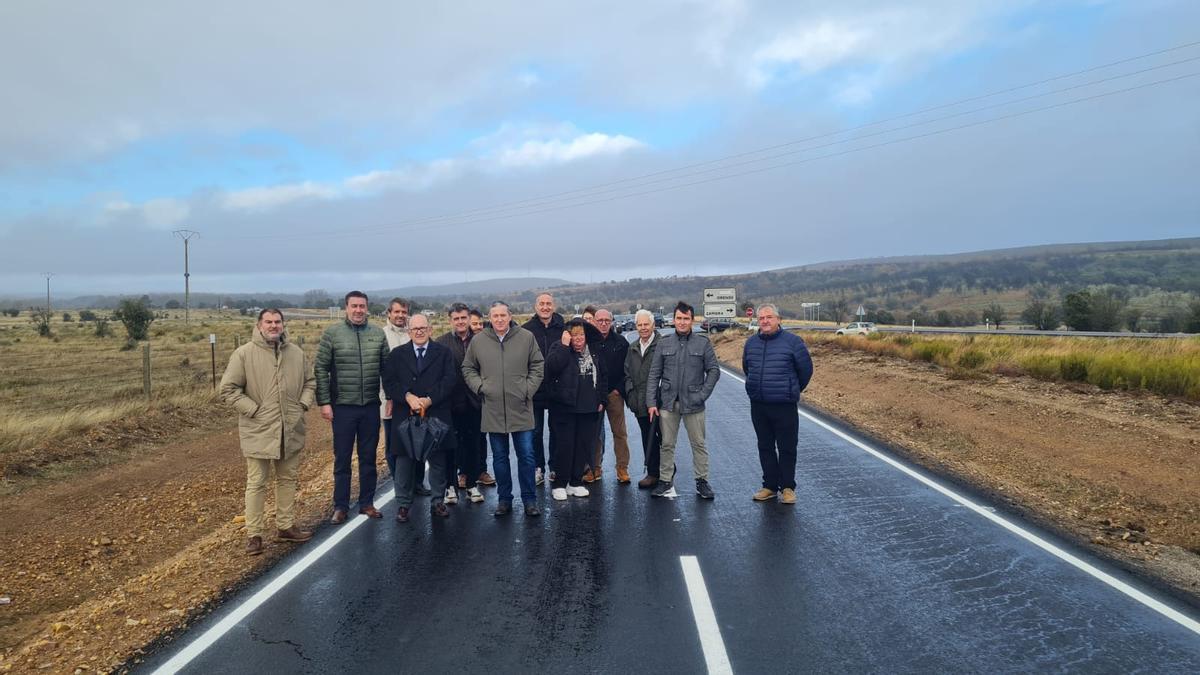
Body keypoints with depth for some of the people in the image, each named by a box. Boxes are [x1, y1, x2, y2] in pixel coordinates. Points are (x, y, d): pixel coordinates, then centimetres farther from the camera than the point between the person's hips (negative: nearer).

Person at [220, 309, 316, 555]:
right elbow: (228, 389, -7)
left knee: (288, 479, 14)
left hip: (291, 430, 5)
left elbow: (310, 382, 17)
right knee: (257, 482, 1)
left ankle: (286, 526, 27)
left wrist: (303, 404, 2)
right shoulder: (244, 354, -7)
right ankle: (254, 534, 10)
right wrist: (253, 410, -12)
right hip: (258, 431, -4)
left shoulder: (297, 353, 6)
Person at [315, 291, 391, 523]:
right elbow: (321, 369, -5)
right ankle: (340, 506, 19)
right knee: (342, 459, 7)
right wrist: (324, 402, -8)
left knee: (368, 458, 12)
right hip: (343, 406, -2)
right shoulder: (332, 333, -4)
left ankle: (367, 503, 24)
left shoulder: (378, 334, 3)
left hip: (371, 406, 2)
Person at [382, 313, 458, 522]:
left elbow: (449, 380, -4)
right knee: (404, 460, 4)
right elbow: (389, 382, 0)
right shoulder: (397, 354, 10)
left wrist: (429, 399, -14)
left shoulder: (444, 352, 6)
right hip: (405, 415, 1)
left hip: (436, 415, 0)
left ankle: (438, 501, 19)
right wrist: (408, 397, -15)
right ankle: (403, 504, 15)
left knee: (438, 461, 6)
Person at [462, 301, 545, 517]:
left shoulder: (526, 337, -1)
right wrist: (479, 386, -2)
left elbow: (537, 365, 6)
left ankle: (529, 500, 15)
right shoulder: (478, 341, 1)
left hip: (521, 409, -1)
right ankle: (504, 499, 23)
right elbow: (468, 369, 12)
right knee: (499, 457, 11)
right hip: (493, 409, 1)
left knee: (526, 456, 3)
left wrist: (528, 389, -3)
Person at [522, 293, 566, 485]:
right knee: (535, 431, 6)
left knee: (557, 430, 11)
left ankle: (556, 468, 23)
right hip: (534, 389, -1)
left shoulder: (563, 329, 0)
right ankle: (538, 468, 17)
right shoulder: (526, 330, -2)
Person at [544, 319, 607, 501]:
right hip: (565, 408, -4)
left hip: (589, 409, 5)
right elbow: (551, 367, -23)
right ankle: (559, 484, 10)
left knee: (584, 445, 8)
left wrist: (601, 399, 12)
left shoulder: (594, 351, 10)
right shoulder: (559, 348, -3)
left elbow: (604, 375, 18)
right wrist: (564, 346, -21)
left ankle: (575, 482, 21)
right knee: (565, 446, -3)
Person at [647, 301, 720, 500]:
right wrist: (651, 402, -2)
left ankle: (702, 481, 17)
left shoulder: (703, 343, 1)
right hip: (668, 403, 1)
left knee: (699, 444, 6)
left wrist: (703, 394, -7)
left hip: (693, 403, -1)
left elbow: (714, 370, 3)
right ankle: (665, 481, 18)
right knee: (666, 444, 7)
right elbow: (654, 375, 5)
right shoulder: (664, 344, 5)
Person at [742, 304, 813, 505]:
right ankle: (770, 486, 23)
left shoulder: (792, 341, -7)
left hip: (784, 406, -4)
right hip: (758, 405, 4)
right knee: (765, 447, 12)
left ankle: (788, 487, 16)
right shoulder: (751, 342, 6)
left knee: (787, 448, 3)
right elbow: (746, 367, 23)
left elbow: (806, 369, 2)